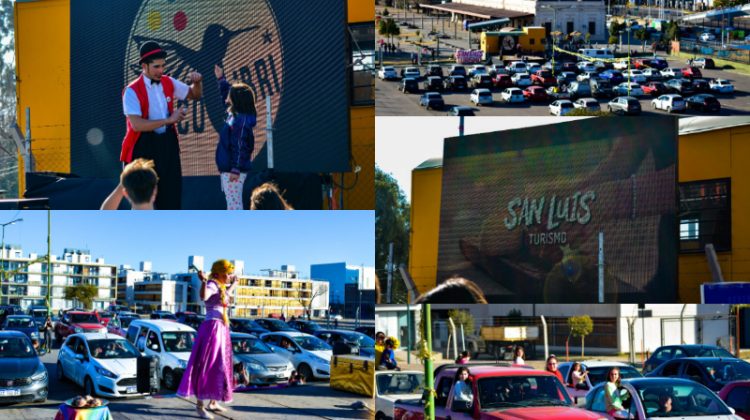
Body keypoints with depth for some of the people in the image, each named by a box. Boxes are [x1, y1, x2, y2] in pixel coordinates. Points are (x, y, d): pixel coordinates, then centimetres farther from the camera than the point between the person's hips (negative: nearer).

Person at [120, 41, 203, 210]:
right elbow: (136, 124, -24)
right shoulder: (132, 91, -14)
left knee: (172, 193, 6)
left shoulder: (168, 83, 4)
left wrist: (197, 82, -4)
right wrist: (169, 120, -23)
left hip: (167, 143, 5)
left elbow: (195, 95, 19)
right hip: (143, 147, -5)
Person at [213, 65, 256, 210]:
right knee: (232, 203, 12)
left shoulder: (242, 120, -18)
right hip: (228, 168, 10)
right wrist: (221, 79, 35)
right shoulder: (233, 115, 11)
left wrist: (236, 170, -23)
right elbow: (226, 95, 32)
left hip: (234, 170, -10)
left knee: (234, 203, -8)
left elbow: (241, 147, -22)